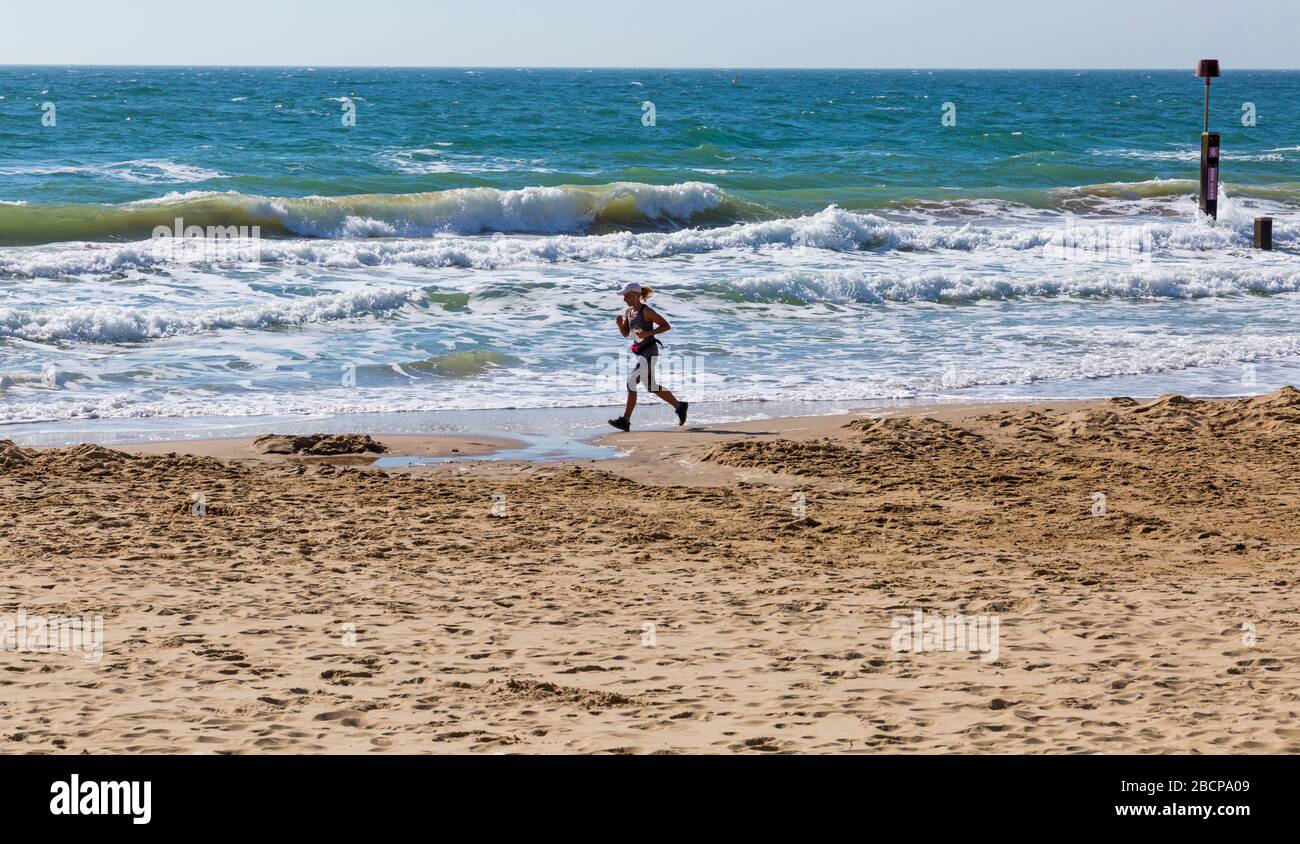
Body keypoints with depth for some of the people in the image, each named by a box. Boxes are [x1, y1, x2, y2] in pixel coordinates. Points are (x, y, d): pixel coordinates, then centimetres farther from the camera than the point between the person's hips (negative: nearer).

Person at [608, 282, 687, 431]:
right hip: (639, 352, 9)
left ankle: (625, 420, -16)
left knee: (631, 380, -17)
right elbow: (625, 333, 16)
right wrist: (619, 324, -5)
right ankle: (679, 406, 30)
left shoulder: (646, 311, -14)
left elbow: (666, 326, -12)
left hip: (649, 351, -9)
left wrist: (648, 333, -23)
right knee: (651, 386, 15)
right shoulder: (628, 311, 8)